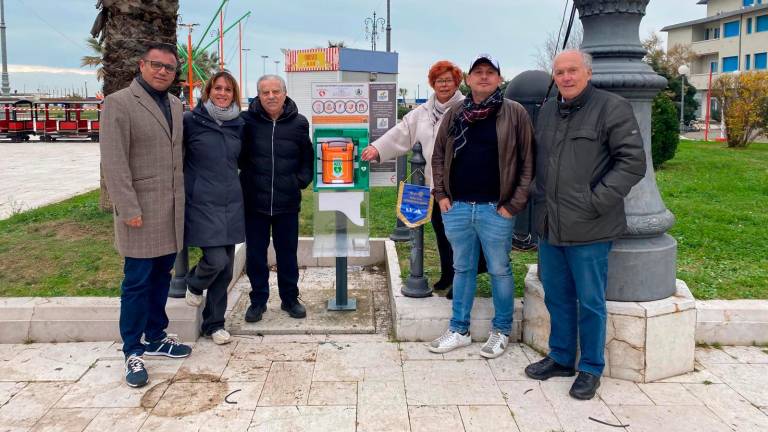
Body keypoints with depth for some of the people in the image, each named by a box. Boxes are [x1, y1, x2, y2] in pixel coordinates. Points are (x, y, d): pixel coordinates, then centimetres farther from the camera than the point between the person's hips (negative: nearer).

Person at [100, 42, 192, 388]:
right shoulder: (119, 103, -7)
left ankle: (155, 337, 29)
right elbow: (113, 161, -13)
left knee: (161, 277, 15)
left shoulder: (176, 105, 13)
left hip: (172, 209, 6)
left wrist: (184, 198, 9)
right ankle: (132, 351, 13)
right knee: (137, 281, 1)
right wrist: (129, 209, -17)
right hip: (141, 210, -6)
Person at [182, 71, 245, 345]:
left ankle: (214, 323, 22)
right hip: (202, 202, -5)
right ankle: (194, 283, 22)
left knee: (226, 268, 6)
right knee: (216, 259, -15)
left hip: (231, 203, 5)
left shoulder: (238, 125, 9)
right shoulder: (190, 121, -5)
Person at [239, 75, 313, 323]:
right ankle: (258, 300, 25)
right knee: (255, 255, 9)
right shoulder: (247, 121, -5)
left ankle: (290, 299, 28)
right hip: (254, 202, 0)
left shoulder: (299, 123, 0)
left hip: (287, 203, 1)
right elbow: (237, 157, 7)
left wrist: (301, 180, -1)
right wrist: (246, 180, -3)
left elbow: (308, 158, 10)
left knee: (288, 254, 13)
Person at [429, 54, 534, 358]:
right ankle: (459, 330, 26)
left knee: (499, 271, 9)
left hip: (496, 210, -4)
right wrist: (441, 194, 6)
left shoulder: (514, 113, -3)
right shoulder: (455, 114, 8)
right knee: (462, 269, 14)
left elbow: (527, 162, -5)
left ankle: (501, 331, 24)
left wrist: (515, 204, -9)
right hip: (456, 208, 4)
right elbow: (438, 155, 14)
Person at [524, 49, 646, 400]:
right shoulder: (547, 111, 13)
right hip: (549, 226, 6)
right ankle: (560, 357, 32)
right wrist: (539, 196, 11)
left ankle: (591, 369, 22)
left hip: (588, 230, -6)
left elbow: (633, 161, -12)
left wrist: (596, 202, -16)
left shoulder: (612, 108, -7)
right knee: (557, 297, 16)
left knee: (590, 302, 6)